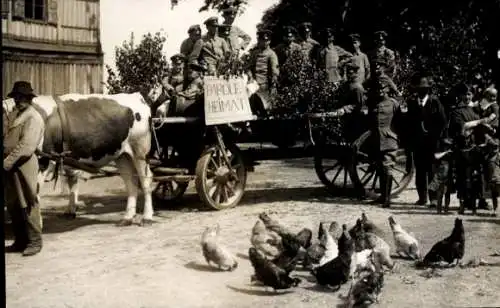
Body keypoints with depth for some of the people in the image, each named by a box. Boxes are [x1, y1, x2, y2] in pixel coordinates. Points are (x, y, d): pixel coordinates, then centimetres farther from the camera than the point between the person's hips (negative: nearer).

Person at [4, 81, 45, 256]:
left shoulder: (33, 118, -9)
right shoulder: (19, 116, 18)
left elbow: (26, 146, -19)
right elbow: (9, 142, 19)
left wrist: (7, 162, -21)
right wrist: (6, 162, 7)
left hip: (24, 166, -9)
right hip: (11, 166, 9)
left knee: (28, 205, -2)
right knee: (13, 205, 12)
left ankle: (34, 242, 7)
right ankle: (20, 241, 21)